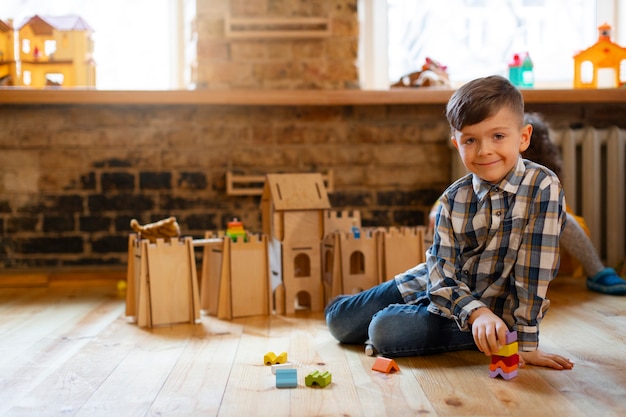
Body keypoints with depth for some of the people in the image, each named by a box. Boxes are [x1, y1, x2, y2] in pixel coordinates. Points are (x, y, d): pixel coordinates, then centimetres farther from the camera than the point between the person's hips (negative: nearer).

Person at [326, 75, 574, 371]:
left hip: (493, 306, -4)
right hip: (434, 285, 4)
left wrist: (526, 342, -22)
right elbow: (441, 271, -15)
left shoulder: (543, 188, -22)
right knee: (339, 321, 5)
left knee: (385, 331, -23)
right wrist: (477, 312, -33)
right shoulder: (453, 199, -11)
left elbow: (534, 272, -22)